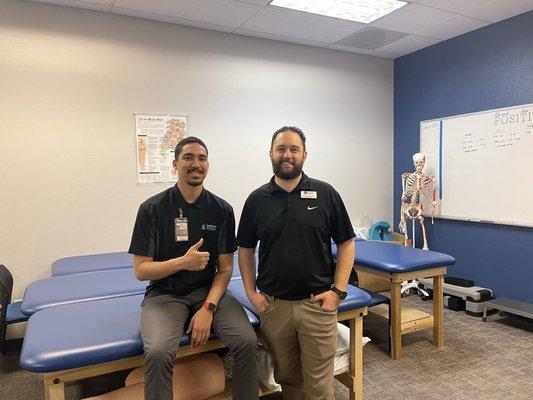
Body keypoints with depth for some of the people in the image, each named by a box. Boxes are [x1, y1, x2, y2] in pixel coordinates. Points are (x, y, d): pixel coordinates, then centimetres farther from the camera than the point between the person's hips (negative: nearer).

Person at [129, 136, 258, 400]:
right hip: (165, 294, -1)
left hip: (209, 290, 2)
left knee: (247, 341, -21)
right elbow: (140, 270, -5)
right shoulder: (152, 209, -6)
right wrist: (182, 262, -22)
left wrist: (208, 308, -14)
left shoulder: (222, 210, -1)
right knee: (158, 352, -30)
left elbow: (225, 268, 1)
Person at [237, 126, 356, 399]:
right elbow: (245, 249, 9)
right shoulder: (256, 199, 2)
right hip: (273, 305, 2)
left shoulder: (326, 194, -2)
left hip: (317, 304, -1)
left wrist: (338, 290, -6)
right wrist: (251, 292, 2)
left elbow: (346, 244, 1)